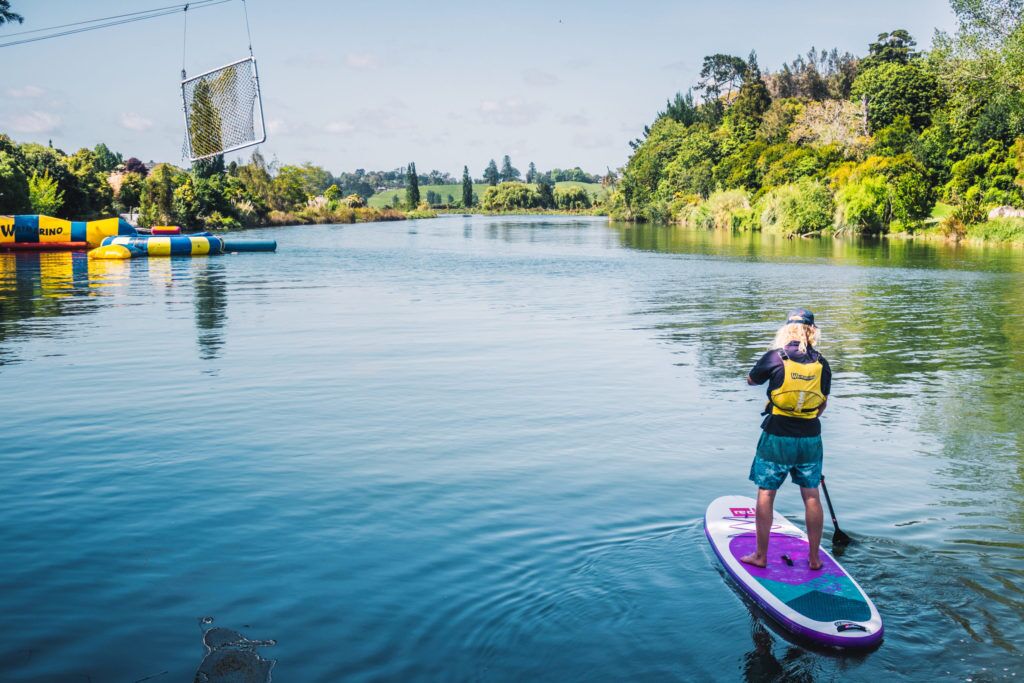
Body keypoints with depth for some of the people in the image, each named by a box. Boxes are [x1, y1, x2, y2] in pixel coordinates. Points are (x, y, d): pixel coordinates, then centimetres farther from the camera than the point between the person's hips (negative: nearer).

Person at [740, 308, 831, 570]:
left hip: (776, 438, -3)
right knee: (811, 496, 11)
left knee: (766, 494, 8)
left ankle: (761, 555, 15)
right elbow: (823, 404, 10)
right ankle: (814, 558, 20)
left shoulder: (774, 357, -11)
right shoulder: (821, 364, -1)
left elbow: (751, 381, 8)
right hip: (810, 439, 3)